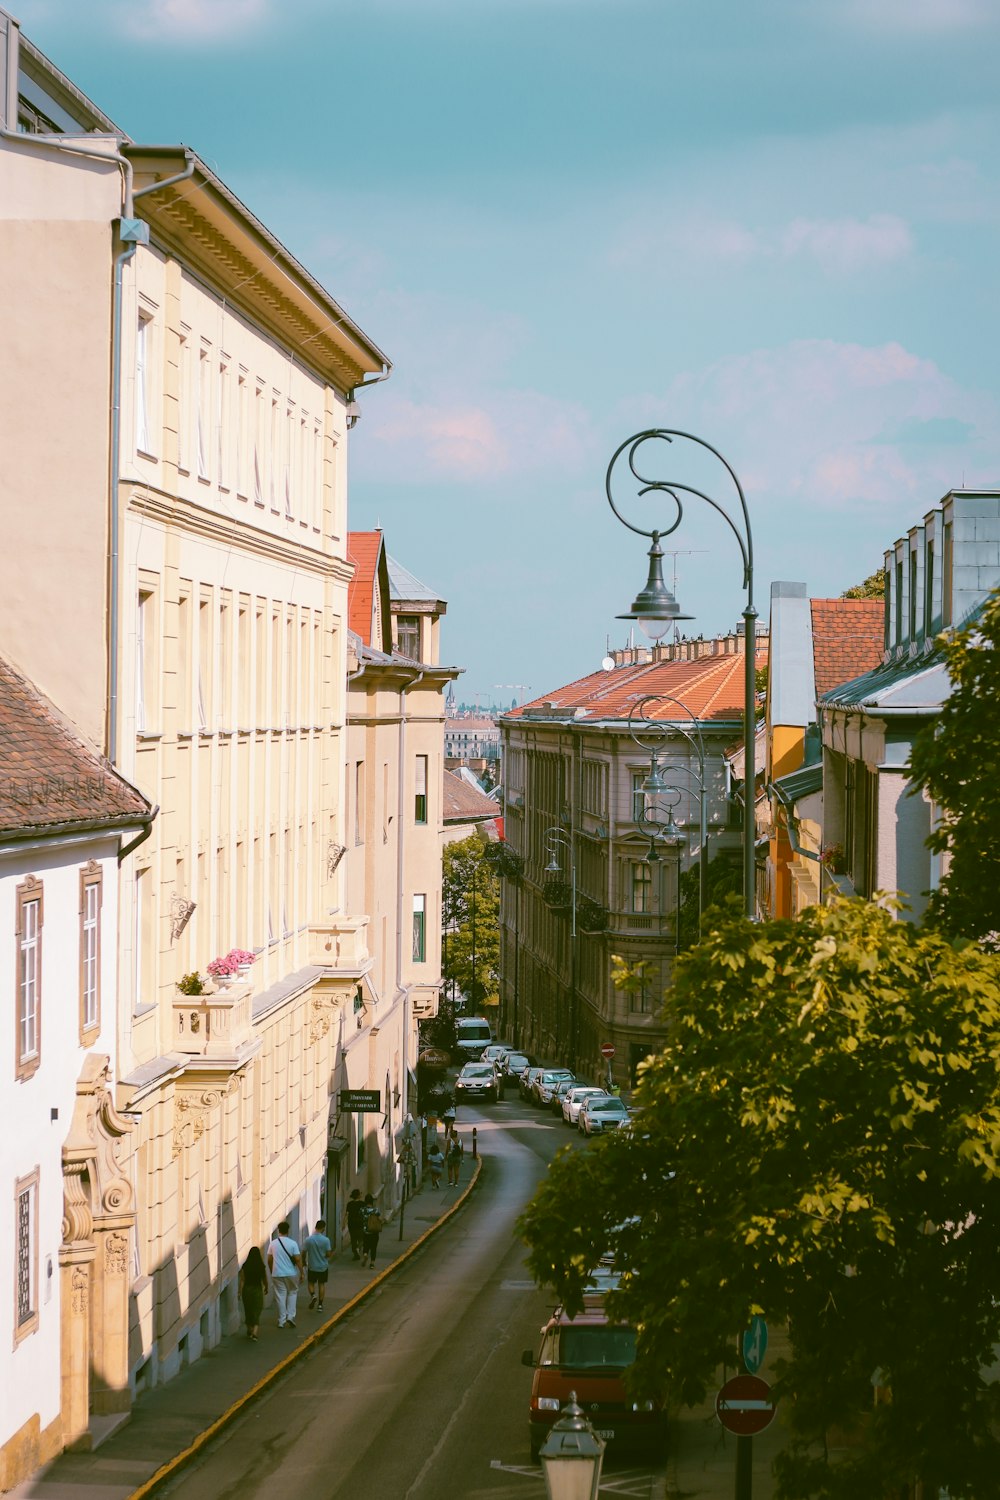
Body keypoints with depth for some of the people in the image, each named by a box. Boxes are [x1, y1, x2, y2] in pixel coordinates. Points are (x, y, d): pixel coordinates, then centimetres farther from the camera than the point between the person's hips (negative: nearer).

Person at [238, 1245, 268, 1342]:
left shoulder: (245, 1266, -6)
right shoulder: (261, 1266, -7)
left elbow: (242, 1280, -5)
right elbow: (265, 1279, 5)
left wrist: (240, 1293, 2)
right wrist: (266, 1288, 23)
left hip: (247, 1289, 1)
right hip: (257, 1290, -1)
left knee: (248, 1312, 18)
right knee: (256, 1312, 1)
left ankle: (249, 1331, 31)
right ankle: (255, 1332, -17)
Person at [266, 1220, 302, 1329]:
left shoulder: (273, 1244, 0)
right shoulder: (292, 1243, -9)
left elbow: (269, 1260, 7)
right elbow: (298, 1259, -11)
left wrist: (271, 1272, 21)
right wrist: (301, 1272, -2)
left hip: (277, 1274, 2)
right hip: (291, 1274, -2)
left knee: (280, 1296, 6)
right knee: (292, 1293, 17)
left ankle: (282, 1321, 7)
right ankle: (290, 1316, 6)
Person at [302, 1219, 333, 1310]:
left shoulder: (308, 1240, -11)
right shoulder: (325, 1240, -14)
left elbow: (303, 1253, -5)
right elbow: (328, 1254, -11)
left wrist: (304, 1262, 14)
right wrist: (331, 1255, 13)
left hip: (312, 1267, 0)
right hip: (323, 1267, 0)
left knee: (311, 1283, 17)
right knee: (321, 1284, 13)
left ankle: (313, 1295, -11)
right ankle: (320, 1304, 13)